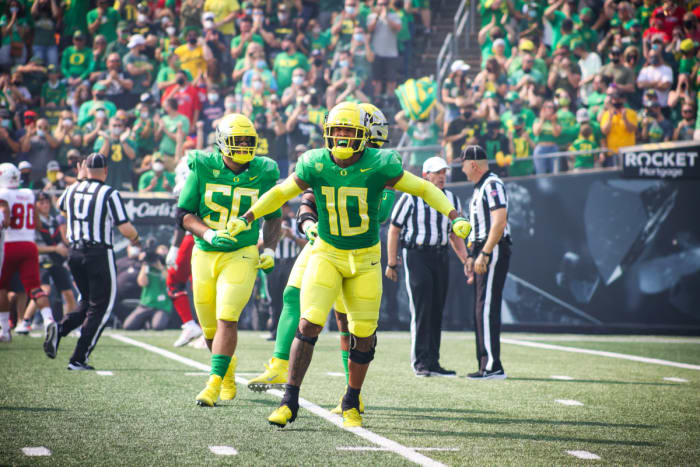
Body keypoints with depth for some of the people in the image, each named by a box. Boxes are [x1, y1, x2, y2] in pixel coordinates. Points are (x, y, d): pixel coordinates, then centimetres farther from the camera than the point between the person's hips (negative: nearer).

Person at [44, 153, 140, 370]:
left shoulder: (72, 190, 5)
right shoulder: (109, 194, -11)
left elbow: (61, 206, 31)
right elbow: (125, 229, -12)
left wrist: (79, 180, 35)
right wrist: (135, 238, 10)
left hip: (75, 253, 6)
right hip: (99, 254, -6)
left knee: (87, 301, 22)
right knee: (100, 307, 4)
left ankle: (60, 328, -4)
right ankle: (78, 359, -1)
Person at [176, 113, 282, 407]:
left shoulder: (262, 174, -2)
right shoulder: (203, 169, -5)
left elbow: (273, 217, 13)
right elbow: (183, 214, -2)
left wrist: (269, 249, -1)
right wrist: (208, 234, -18)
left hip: (241, 256, -2)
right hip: (205, 255, 2)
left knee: (227, 318, -17)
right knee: (210, 328, 9)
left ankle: (214, 383, -16)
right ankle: (227, 367, 37)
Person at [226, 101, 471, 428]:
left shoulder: (379, 165, -15)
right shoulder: (315, 165, -10)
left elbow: (425, 189, -6)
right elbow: (281, 193, 7)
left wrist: (455, 218, -16)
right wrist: (246, 218, 3)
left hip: (365, 260, 0)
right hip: (326, 255, 0)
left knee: (363, 335, 4)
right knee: (308, 325, -15)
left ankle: (352, 404, 25)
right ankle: (290, 401, -9)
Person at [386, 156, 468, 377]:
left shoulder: (452, 200, 12)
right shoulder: (410, 198, -6)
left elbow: (455, 235, 19)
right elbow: (394, 230, -2)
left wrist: (466, 261, 9)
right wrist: (391, 263, -4)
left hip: (440, 257, 6)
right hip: (416, 255, -6)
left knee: (436, 312, 7)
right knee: (421, 309, -11)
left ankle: (432, 363, 12)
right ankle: (420, 362, -8)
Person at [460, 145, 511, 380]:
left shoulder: (492, 184, -12)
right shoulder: (480, 186, 20)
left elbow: (500, 222, -22)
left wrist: (484, 254, -25)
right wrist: (472, 256, 25)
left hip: (494, 250, -11)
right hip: (483, 251, 11)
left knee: (487, 308, -13)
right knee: (481, 310, 10)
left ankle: (493, 367, -14)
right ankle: (486, 365, 13)